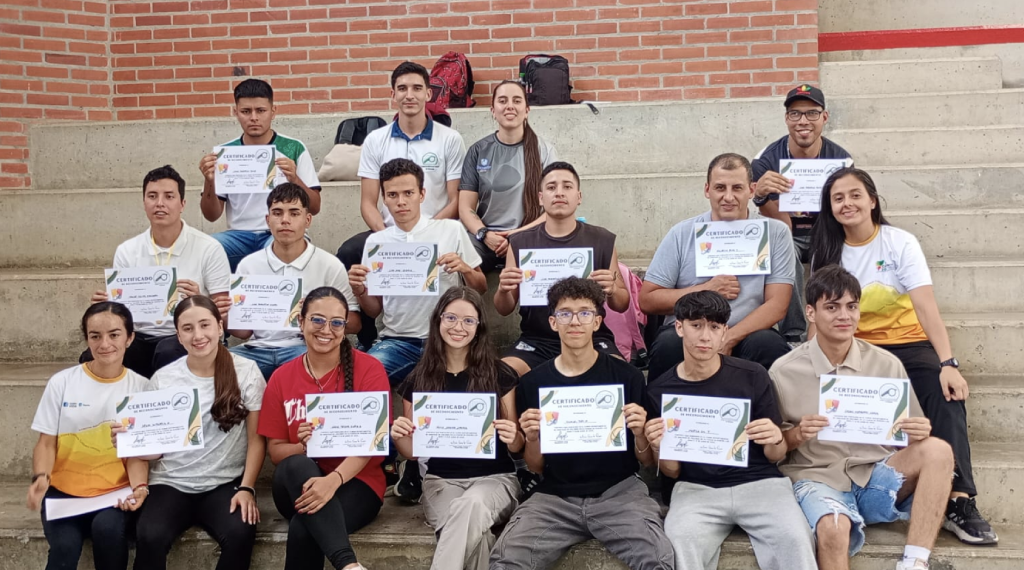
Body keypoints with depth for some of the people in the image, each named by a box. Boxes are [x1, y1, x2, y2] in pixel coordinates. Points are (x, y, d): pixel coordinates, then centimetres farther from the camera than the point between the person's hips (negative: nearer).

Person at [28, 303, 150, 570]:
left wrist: (139, 486, -16)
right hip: (64, 490, 0)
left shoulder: (141, 387, 3)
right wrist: (40, 477, -15)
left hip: (116, 491, 0)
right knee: (65, 548, -28)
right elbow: (47, 442, 4)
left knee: (108, 528, -31)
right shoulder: (62, 382, 2)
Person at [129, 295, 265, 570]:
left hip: (225, 483, -1)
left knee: (240, 534, -31)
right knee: (150, 537, -30)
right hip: (171, 484, 1)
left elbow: (256, 438, 2)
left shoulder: (246, 371, 0)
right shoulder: (163, 379, 4)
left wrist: (246, 488, -10)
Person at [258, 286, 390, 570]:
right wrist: (304, 447, -19)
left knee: (302, 530, -36)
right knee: (298, 465, -36)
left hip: (355, 482, -3)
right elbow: (275, 450, 5)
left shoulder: (368, 368, -5)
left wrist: (334, 479, -32)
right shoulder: (282, 377, 5)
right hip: (298, 483, 3)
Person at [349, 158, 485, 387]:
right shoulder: (376, 241, 8)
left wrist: (464, 268, -11)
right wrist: (359, 290, -8)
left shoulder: (451, 230, 2)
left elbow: (481, 288, 10)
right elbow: (374, 310, 13)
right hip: (398, 340, 1)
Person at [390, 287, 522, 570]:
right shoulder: (419, 379, 5)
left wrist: (512, 437, -19)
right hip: (441, 480, 1)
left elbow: (517, 446, 5)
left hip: (495, 478, -1)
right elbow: (412, 451, 10)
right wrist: (399, 437, -13)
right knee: (475, 536, -33)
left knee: (472, 505, -38)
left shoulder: (500, 374, 0)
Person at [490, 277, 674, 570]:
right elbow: (536, 468, 11)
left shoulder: (627, 376, -1)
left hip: (618, 491, -1)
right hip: (555, 496, 1)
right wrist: (532, 439, -11)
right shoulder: (532, 383, 4)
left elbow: (648, 462, 5)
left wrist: (639, 434, -16)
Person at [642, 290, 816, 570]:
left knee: (796, 540, -28)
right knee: (680, 544, -31)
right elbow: (672, 472, 8)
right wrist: (660, 448, -14)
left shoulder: (752, 376, 2)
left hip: (759, 482, 0)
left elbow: (777, 456, 9)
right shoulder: (659, 391, 4)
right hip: (695, 489, 0)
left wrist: (775, 440, -15)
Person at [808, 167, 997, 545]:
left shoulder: (901, 243, -5)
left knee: (947, 395, -32)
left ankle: (959, 500, -36)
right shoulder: (826, 252, 5)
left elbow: (926, 305, -17)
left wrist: (948, 364, -29)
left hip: (907, 343, -2)